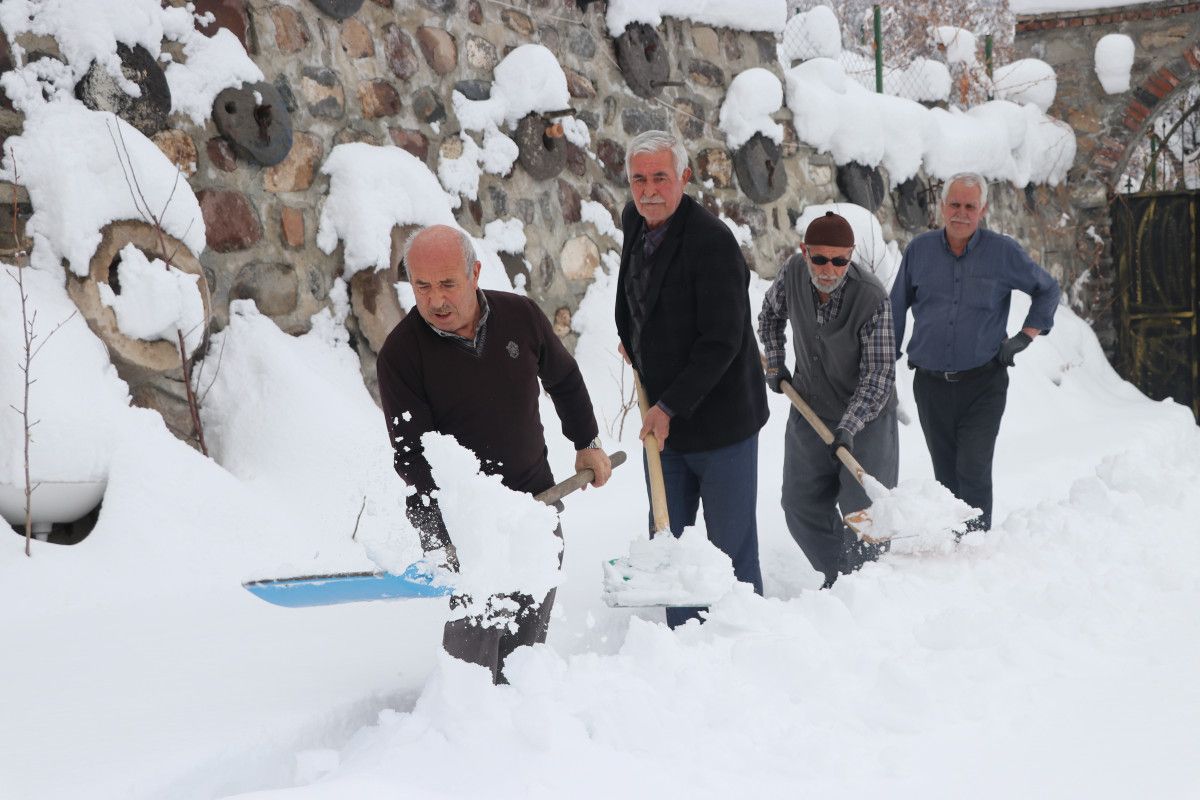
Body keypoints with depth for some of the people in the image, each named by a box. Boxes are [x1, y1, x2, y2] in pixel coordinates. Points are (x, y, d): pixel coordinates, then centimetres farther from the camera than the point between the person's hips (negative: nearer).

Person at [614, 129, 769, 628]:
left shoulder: (712, 240, -20)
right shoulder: (635, 222, 4)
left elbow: (721, 342, -23)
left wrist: (670, 407, -23)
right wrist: (630, 341, 22)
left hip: (721, 420, -8)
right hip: (662, 418, 8)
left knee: (731, 549, 1)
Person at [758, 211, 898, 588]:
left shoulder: (872, 298, -27)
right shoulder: (792, 272, -11)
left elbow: (878, 376, -25)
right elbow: (770, 314, 13)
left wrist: (849, 426, -33)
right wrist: (775, 364, 7)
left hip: (866, 415, -5)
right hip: (809, 411, 5)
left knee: (863, 513, -6)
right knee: (802, 505, 11)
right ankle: (836, 581, 28)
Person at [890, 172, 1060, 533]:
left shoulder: (1003, 252, -2)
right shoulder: (919, 250, 4)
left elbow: (1047, 290, 14)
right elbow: (896, 311, 12)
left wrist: (1025, 336, 4)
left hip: (983, 384, -3)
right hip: (930, 383, 3)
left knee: (973, 471, -12)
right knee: (945, 475, 9)